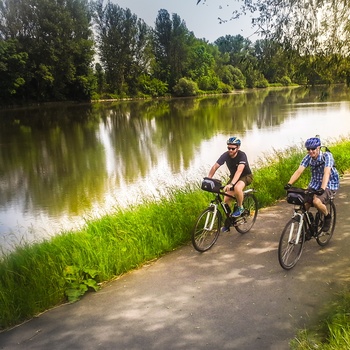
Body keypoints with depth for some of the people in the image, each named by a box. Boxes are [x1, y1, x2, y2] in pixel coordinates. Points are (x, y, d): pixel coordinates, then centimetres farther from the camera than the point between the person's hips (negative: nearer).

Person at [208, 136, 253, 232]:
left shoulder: (242, 155, -29)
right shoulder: (225, 155, -17)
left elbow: (239, 170, -43)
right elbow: (215, 167, -21)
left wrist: (231, 184, -55)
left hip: (246, 176, -5)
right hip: (233, 176, 5)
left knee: (237, 188, -38)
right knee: (226, 200, -6)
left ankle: (240, 208, -12)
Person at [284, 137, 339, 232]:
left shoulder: (327, 156, -21)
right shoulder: (308, 157, -8)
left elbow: (327, 172, -35)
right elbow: (299, 171, -19)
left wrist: (322, 188, -51)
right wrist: (289, 184, -35)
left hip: (329, 185, -5)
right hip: (314, 184, 5)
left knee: (316, 201, -31)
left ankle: (327, 216, 0)